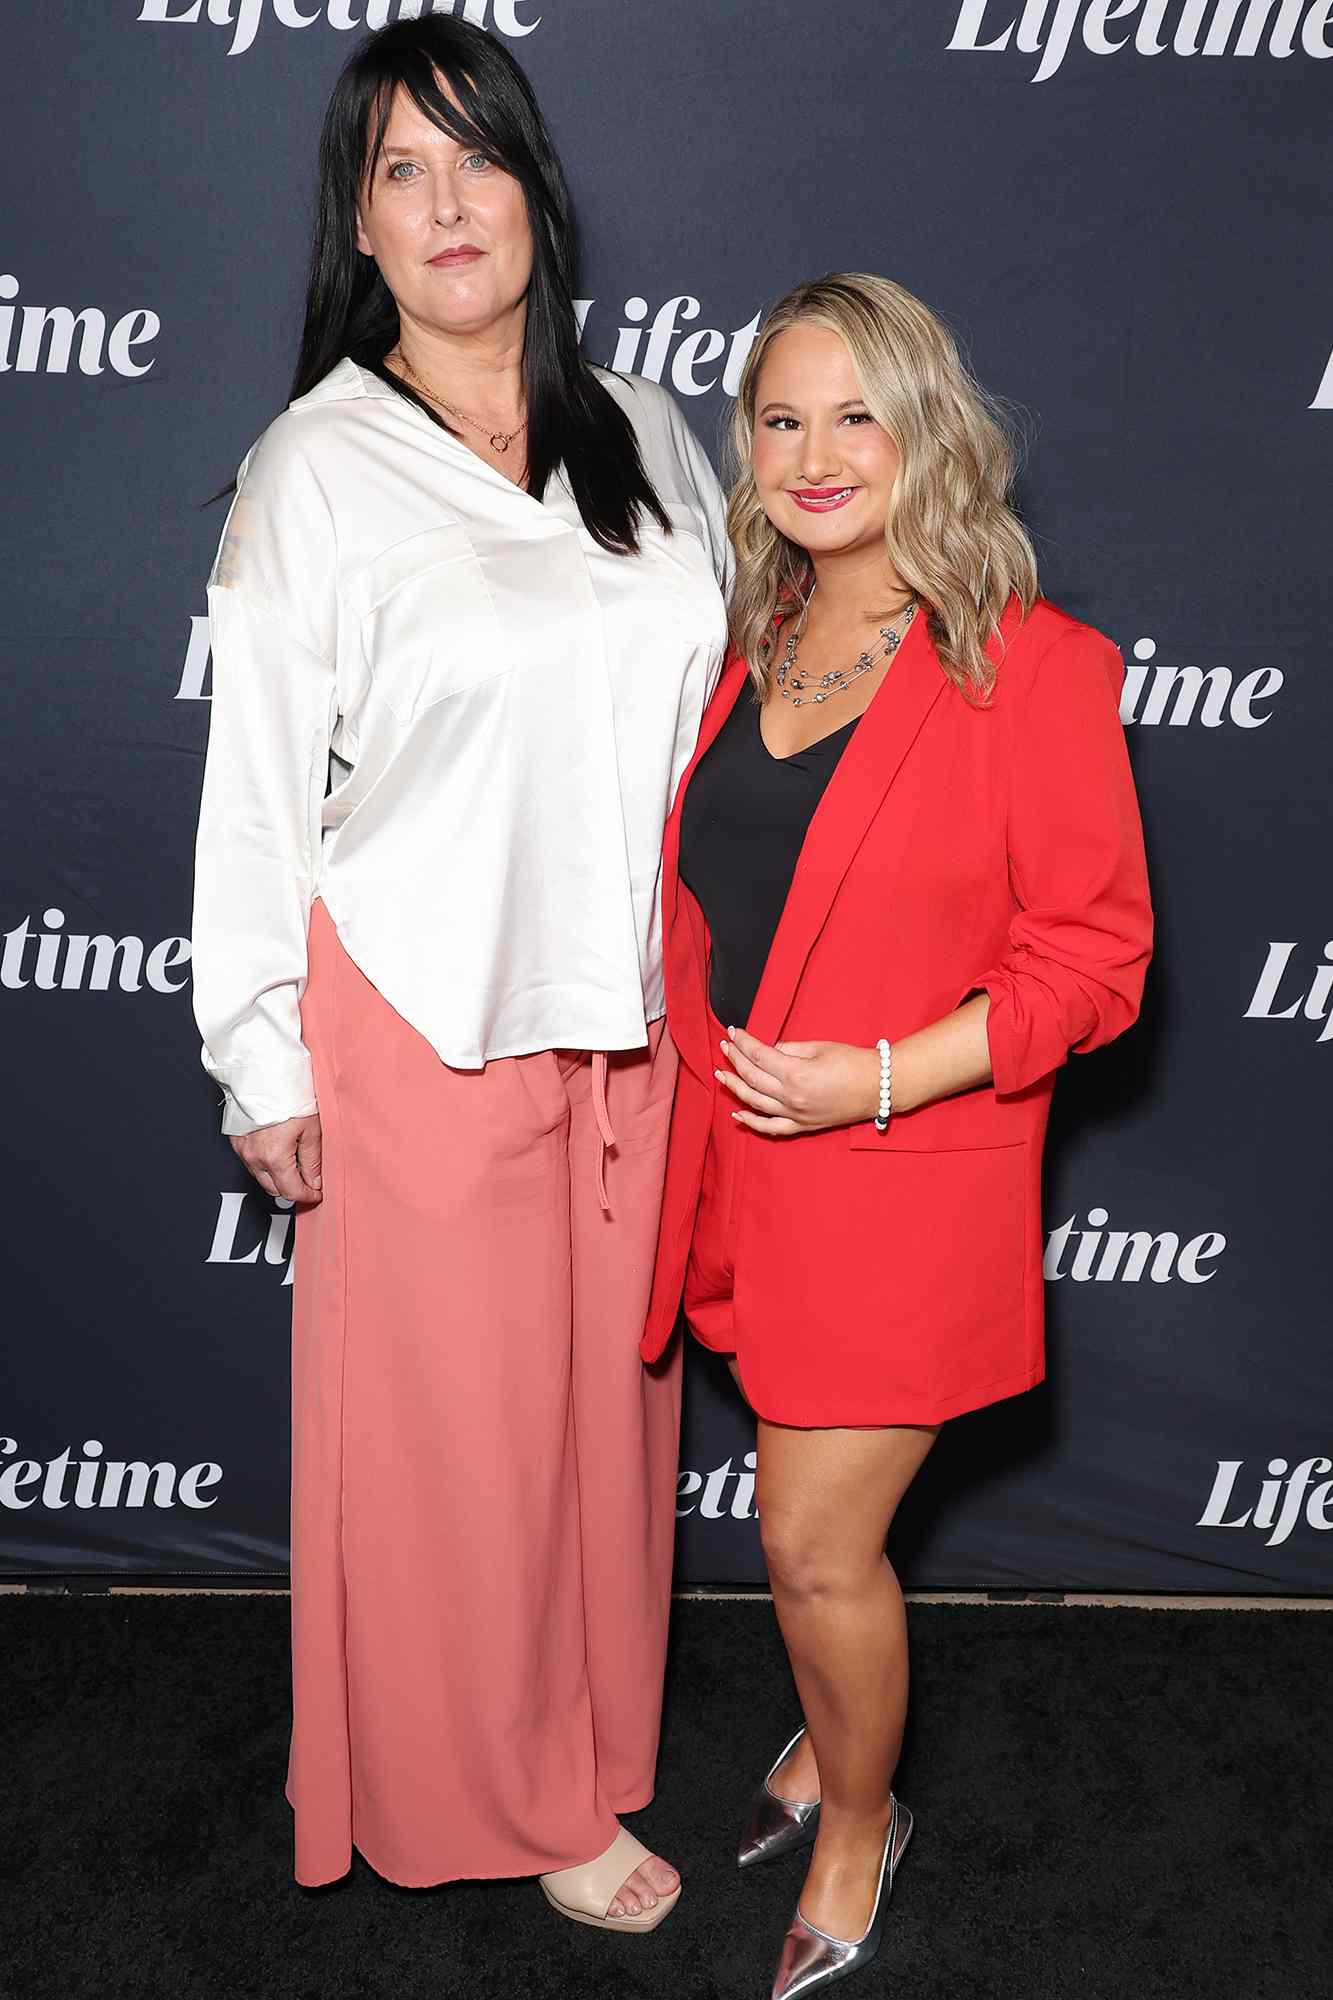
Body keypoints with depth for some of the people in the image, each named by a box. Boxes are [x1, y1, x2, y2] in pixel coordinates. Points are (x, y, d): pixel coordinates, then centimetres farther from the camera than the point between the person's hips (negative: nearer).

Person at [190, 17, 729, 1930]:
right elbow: (258, 784, -5)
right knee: (455, 1404, 8)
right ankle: (505, 1790, 31)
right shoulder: (314, 469, -6)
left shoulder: (644, 436, 6)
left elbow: (724, 708, 11)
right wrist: (265, 1064, -5)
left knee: (610, 1380, 16)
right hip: (423, 1018, -4)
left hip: (629, 1004, 4)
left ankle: (591, 1732, 40)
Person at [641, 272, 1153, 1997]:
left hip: (906, 1176, -5)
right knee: (810, 1510, 20)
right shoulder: (747, 646, 7)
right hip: (738, 1149, 6)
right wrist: (693, 1052, 8)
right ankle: (829, 1739, 46)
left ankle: (858, 1821, 29)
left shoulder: (1029, 667, -12)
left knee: (818, 1540, 1)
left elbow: (1094, 948, -13)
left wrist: (882, 1073, -20)